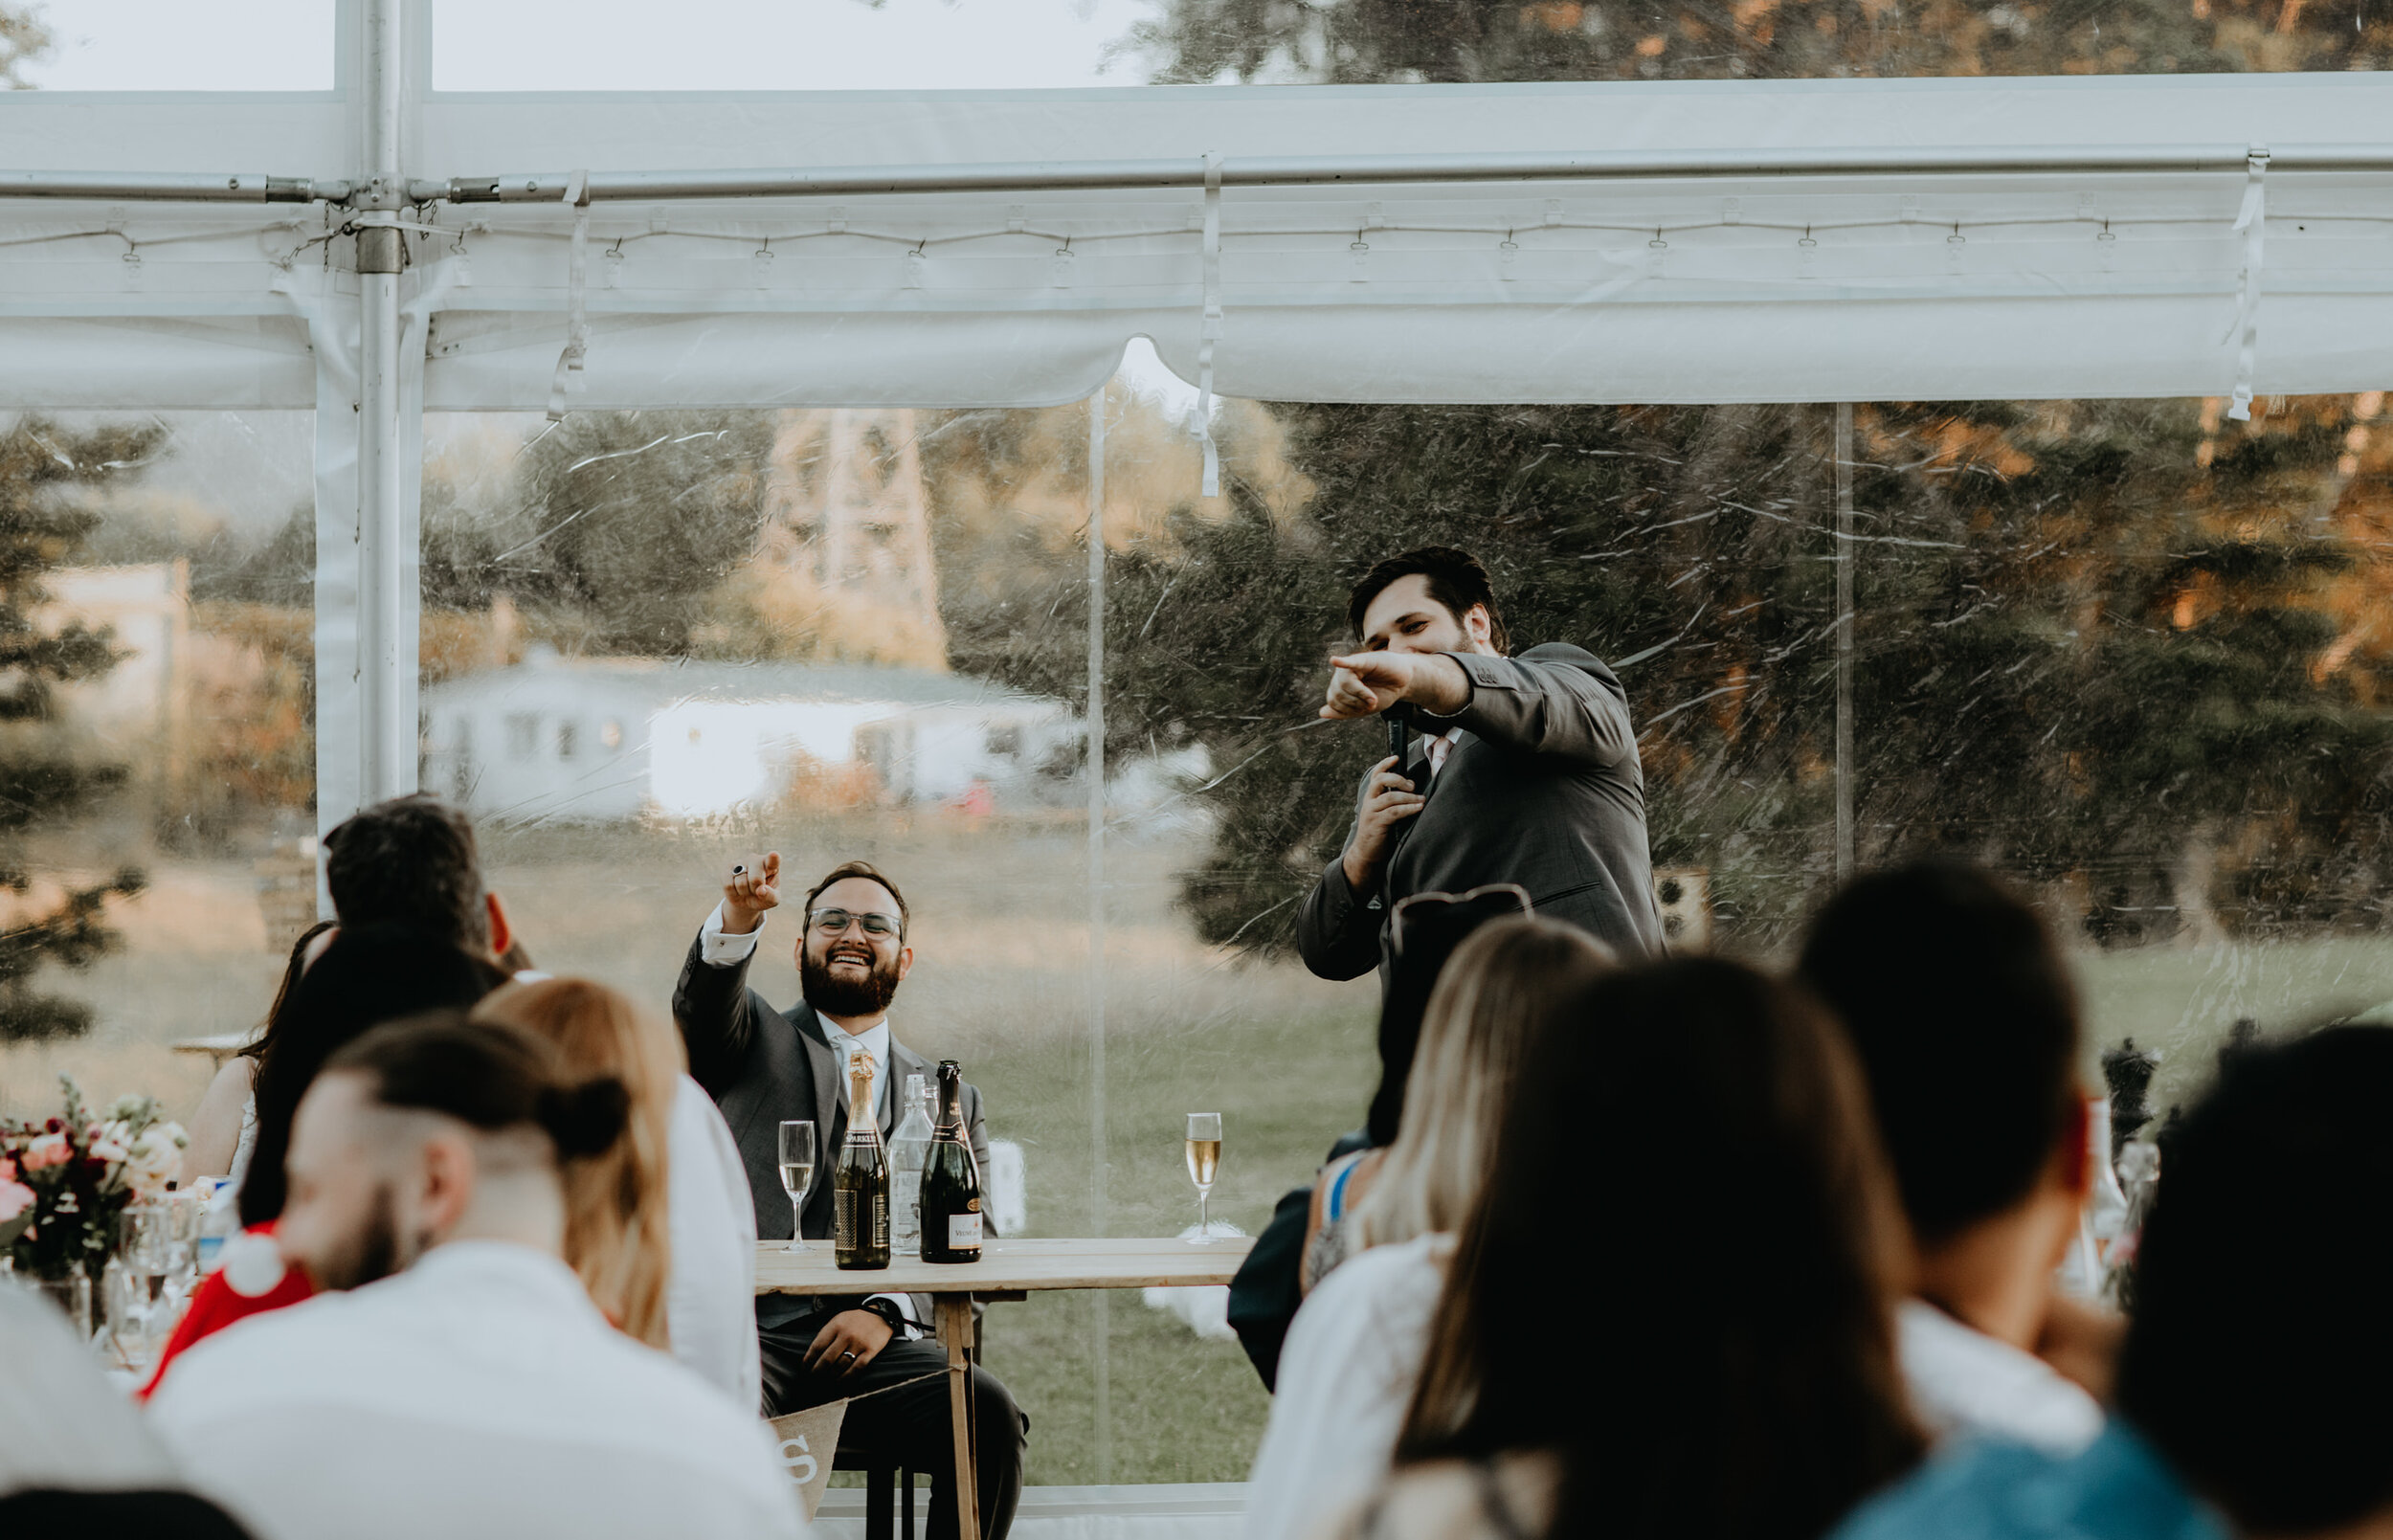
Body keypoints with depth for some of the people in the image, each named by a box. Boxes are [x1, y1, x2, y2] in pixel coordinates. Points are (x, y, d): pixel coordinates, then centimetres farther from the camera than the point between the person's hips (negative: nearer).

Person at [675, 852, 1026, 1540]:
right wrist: (738, 918, -27)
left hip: (875, 1344, 2)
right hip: (746, 1332, -2)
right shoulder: (750, 1039, 20)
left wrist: (888, 1311, -6)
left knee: (987, 1409, -28)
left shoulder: (949, 1100, 25)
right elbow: (704, 999, -4)